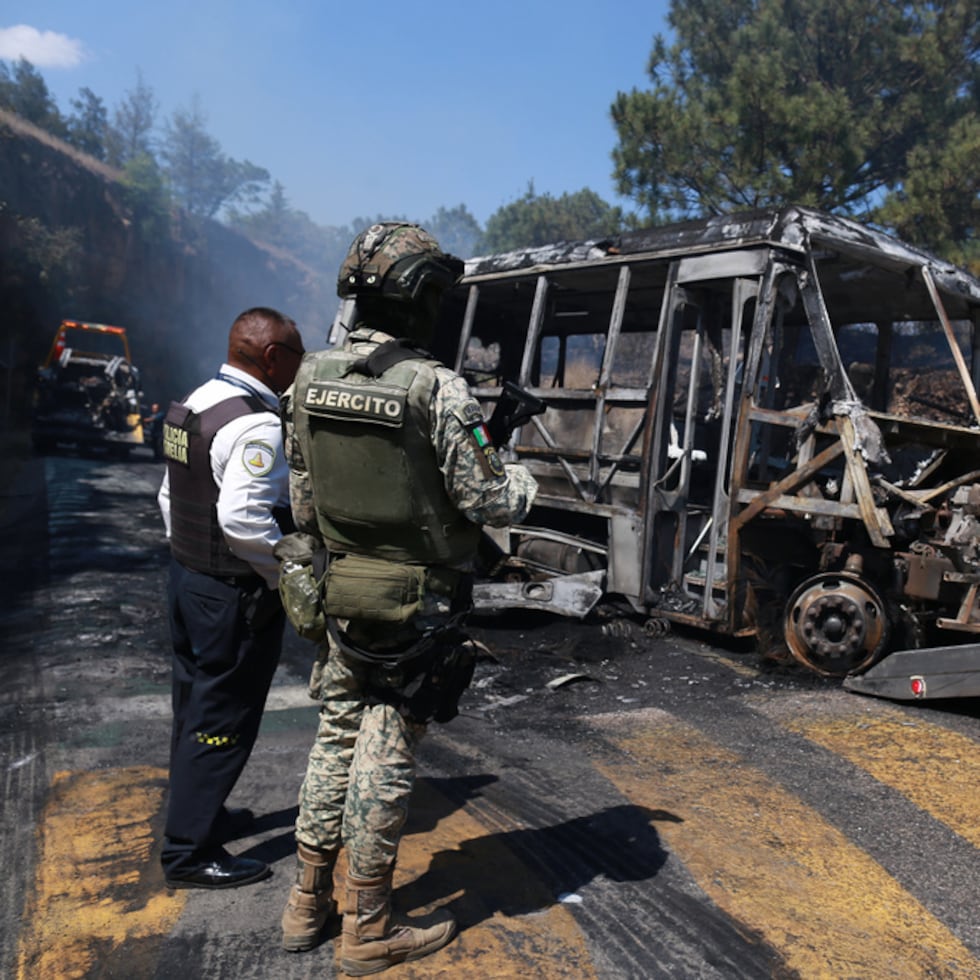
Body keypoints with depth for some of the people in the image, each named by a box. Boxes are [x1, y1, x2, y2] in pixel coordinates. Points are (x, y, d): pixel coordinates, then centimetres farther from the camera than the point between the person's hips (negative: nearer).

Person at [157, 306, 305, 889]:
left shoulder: (193, 406, 9)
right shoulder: (255, 425, -22)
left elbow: (172, 496, 16)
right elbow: (243, 518, -30)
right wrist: (289, 574, -17)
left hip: (188, 578, 10)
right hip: (237, 596, -10)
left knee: (196, 708, 21)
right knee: (223, 722, 2)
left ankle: (200, 813, 38)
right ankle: (190, 852, 14)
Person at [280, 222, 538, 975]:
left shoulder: (310, 378, 2)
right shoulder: (437, 389, -19)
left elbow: (304, 501, 9)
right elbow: (489, 502, -15)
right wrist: (526, 480, 6)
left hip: (342, 595, 6)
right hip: (418, 604, -6)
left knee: (337, 738, 19)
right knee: (387, 757, 5)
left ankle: (309, 904, 32)